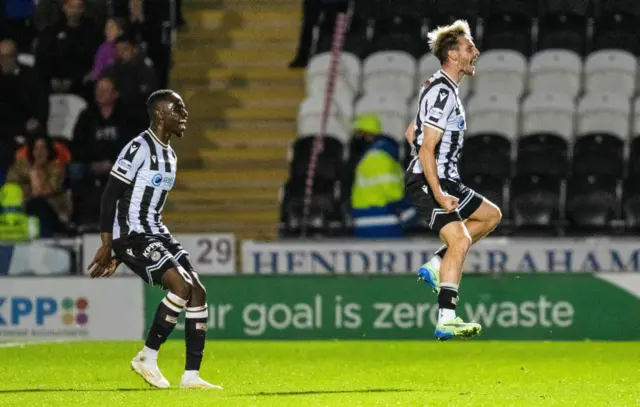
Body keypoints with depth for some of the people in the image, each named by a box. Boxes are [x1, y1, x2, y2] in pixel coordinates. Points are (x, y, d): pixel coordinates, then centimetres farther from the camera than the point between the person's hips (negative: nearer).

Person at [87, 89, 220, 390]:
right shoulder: (139, 148, -14)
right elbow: (110, 195, -15)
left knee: (198, 293, -1)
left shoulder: (170, 156, 15)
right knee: (182, 285, -22)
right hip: (132, 235, -9)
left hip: (156, 233, 9)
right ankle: (147, 359, -9)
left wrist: (119, 256, 21)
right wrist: (107, 246, -17)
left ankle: (191, 376, 2)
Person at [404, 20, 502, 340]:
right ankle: (446, 321, -27)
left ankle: (436, 266, 9)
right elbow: (426, 150, -21)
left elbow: (411, 133, 25)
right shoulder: (442, 93, -17)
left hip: (443, 180, 11)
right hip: (427, 182, -11)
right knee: (460, 239, -21)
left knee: (491, 215, 18)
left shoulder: (441, 88, 15)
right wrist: (438, 194, -25)